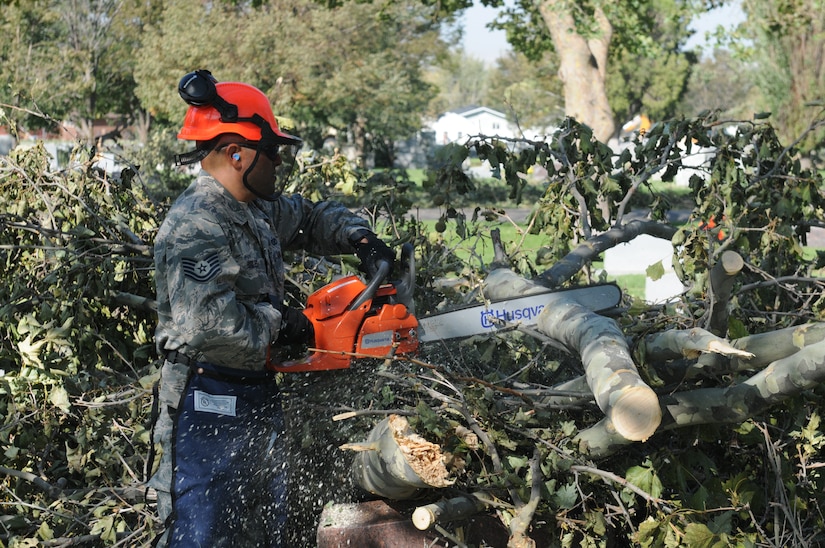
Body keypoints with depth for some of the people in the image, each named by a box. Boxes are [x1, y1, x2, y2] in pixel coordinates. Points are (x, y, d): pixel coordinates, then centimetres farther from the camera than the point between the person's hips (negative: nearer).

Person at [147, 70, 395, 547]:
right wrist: (280, 324, -17)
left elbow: (313, 217, 28)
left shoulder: (258, 209, 9)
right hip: (210, 405, -10)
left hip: (259, 397, 10)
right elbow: (206, 321, -32)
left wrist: (361, 240, 9)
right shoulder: (197, 225, -20)